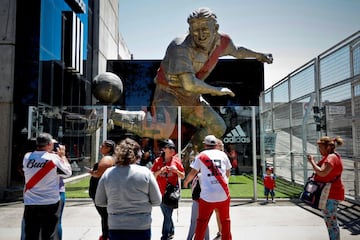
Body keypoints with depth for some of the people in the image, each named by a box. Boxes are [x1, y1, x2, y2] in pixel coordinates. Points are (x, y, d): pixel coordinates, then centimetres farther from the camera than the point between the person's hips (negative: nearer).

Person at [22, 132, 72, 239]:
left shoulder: (27, 157, -1)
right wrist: (62, 156, 12)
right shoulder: (54, 158, -11)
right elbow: (68, 172, 1)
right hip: (50, 204, -3)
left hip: (30, 204, 3)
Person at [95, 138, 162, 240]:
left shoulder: (108, 173, -6)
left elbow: (99, 202, 3)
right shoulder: (145, 172, -12)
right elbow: (157, 201, -6)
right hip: (141, 227, -2)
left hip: (115, 227, 2)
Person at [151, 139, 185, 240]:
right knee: (166, 214, 17)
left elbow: (183, 176, 2)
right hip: (161, 192, 3)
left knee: (168, 215, -7)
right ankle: (171, 231, 39)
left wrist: (176, 170, -16)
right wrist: (160, 171, -17)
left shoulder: (176, 160, -3)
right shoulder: (157, 161, -1)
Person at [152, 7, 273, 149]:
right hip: (169, 93, -7)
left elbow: (237, 51, 18)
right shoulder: (181, 48, -30)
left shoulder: (222, 41, -7)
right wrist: (217, 91, -26)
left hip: (191, 98, 7)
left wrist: (258, 55, 30)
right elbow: (189, 84, -40)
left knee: (218, 128, 10)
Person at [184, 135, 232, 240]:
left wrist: (186, 181, 22)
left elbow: (193, 173, 4)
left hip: (207, 194, -2)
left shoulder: (201, 156, 4)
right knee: (225, 220, 16)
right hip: (223, 193, 2)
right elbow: (228, 173, 16)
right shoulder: (223, 154, 9)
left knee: (202, 222, 9)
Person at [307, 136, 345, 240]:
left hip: (331, 193, -11)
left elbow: (322, 173, -30)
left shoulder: (331, 157, -18)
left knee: (331, 221, -7)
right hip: (330, 193, 11)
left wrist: (312, 161, -18)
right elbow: (324, 171, 19)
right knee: (330, 221, 19)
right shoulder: (333, 156, 16)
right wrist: (314, 162, 5)